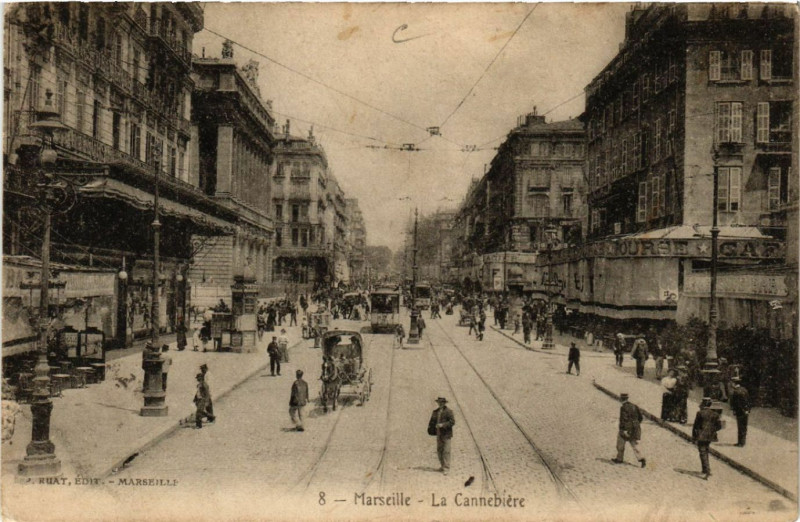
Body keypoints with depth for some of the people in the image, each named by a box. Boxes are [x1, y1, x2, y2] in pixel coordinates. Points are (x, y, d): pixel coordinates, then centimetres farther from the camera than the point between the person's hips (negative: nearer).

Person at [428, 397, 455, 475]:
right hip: (439, 434, 6)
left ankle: (446, 468, -6)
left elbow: (452, 422, -14)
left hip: (446, 434, -6)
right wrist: (431, 429, 4)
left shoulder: (448, 411, -7)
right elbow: (432, 421, 18)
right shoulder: (436, 412, 11)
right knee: (439, 450, 9)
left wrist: (442, 425, -20)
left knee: (446, 451, -8)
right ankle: (443, 466, 23)